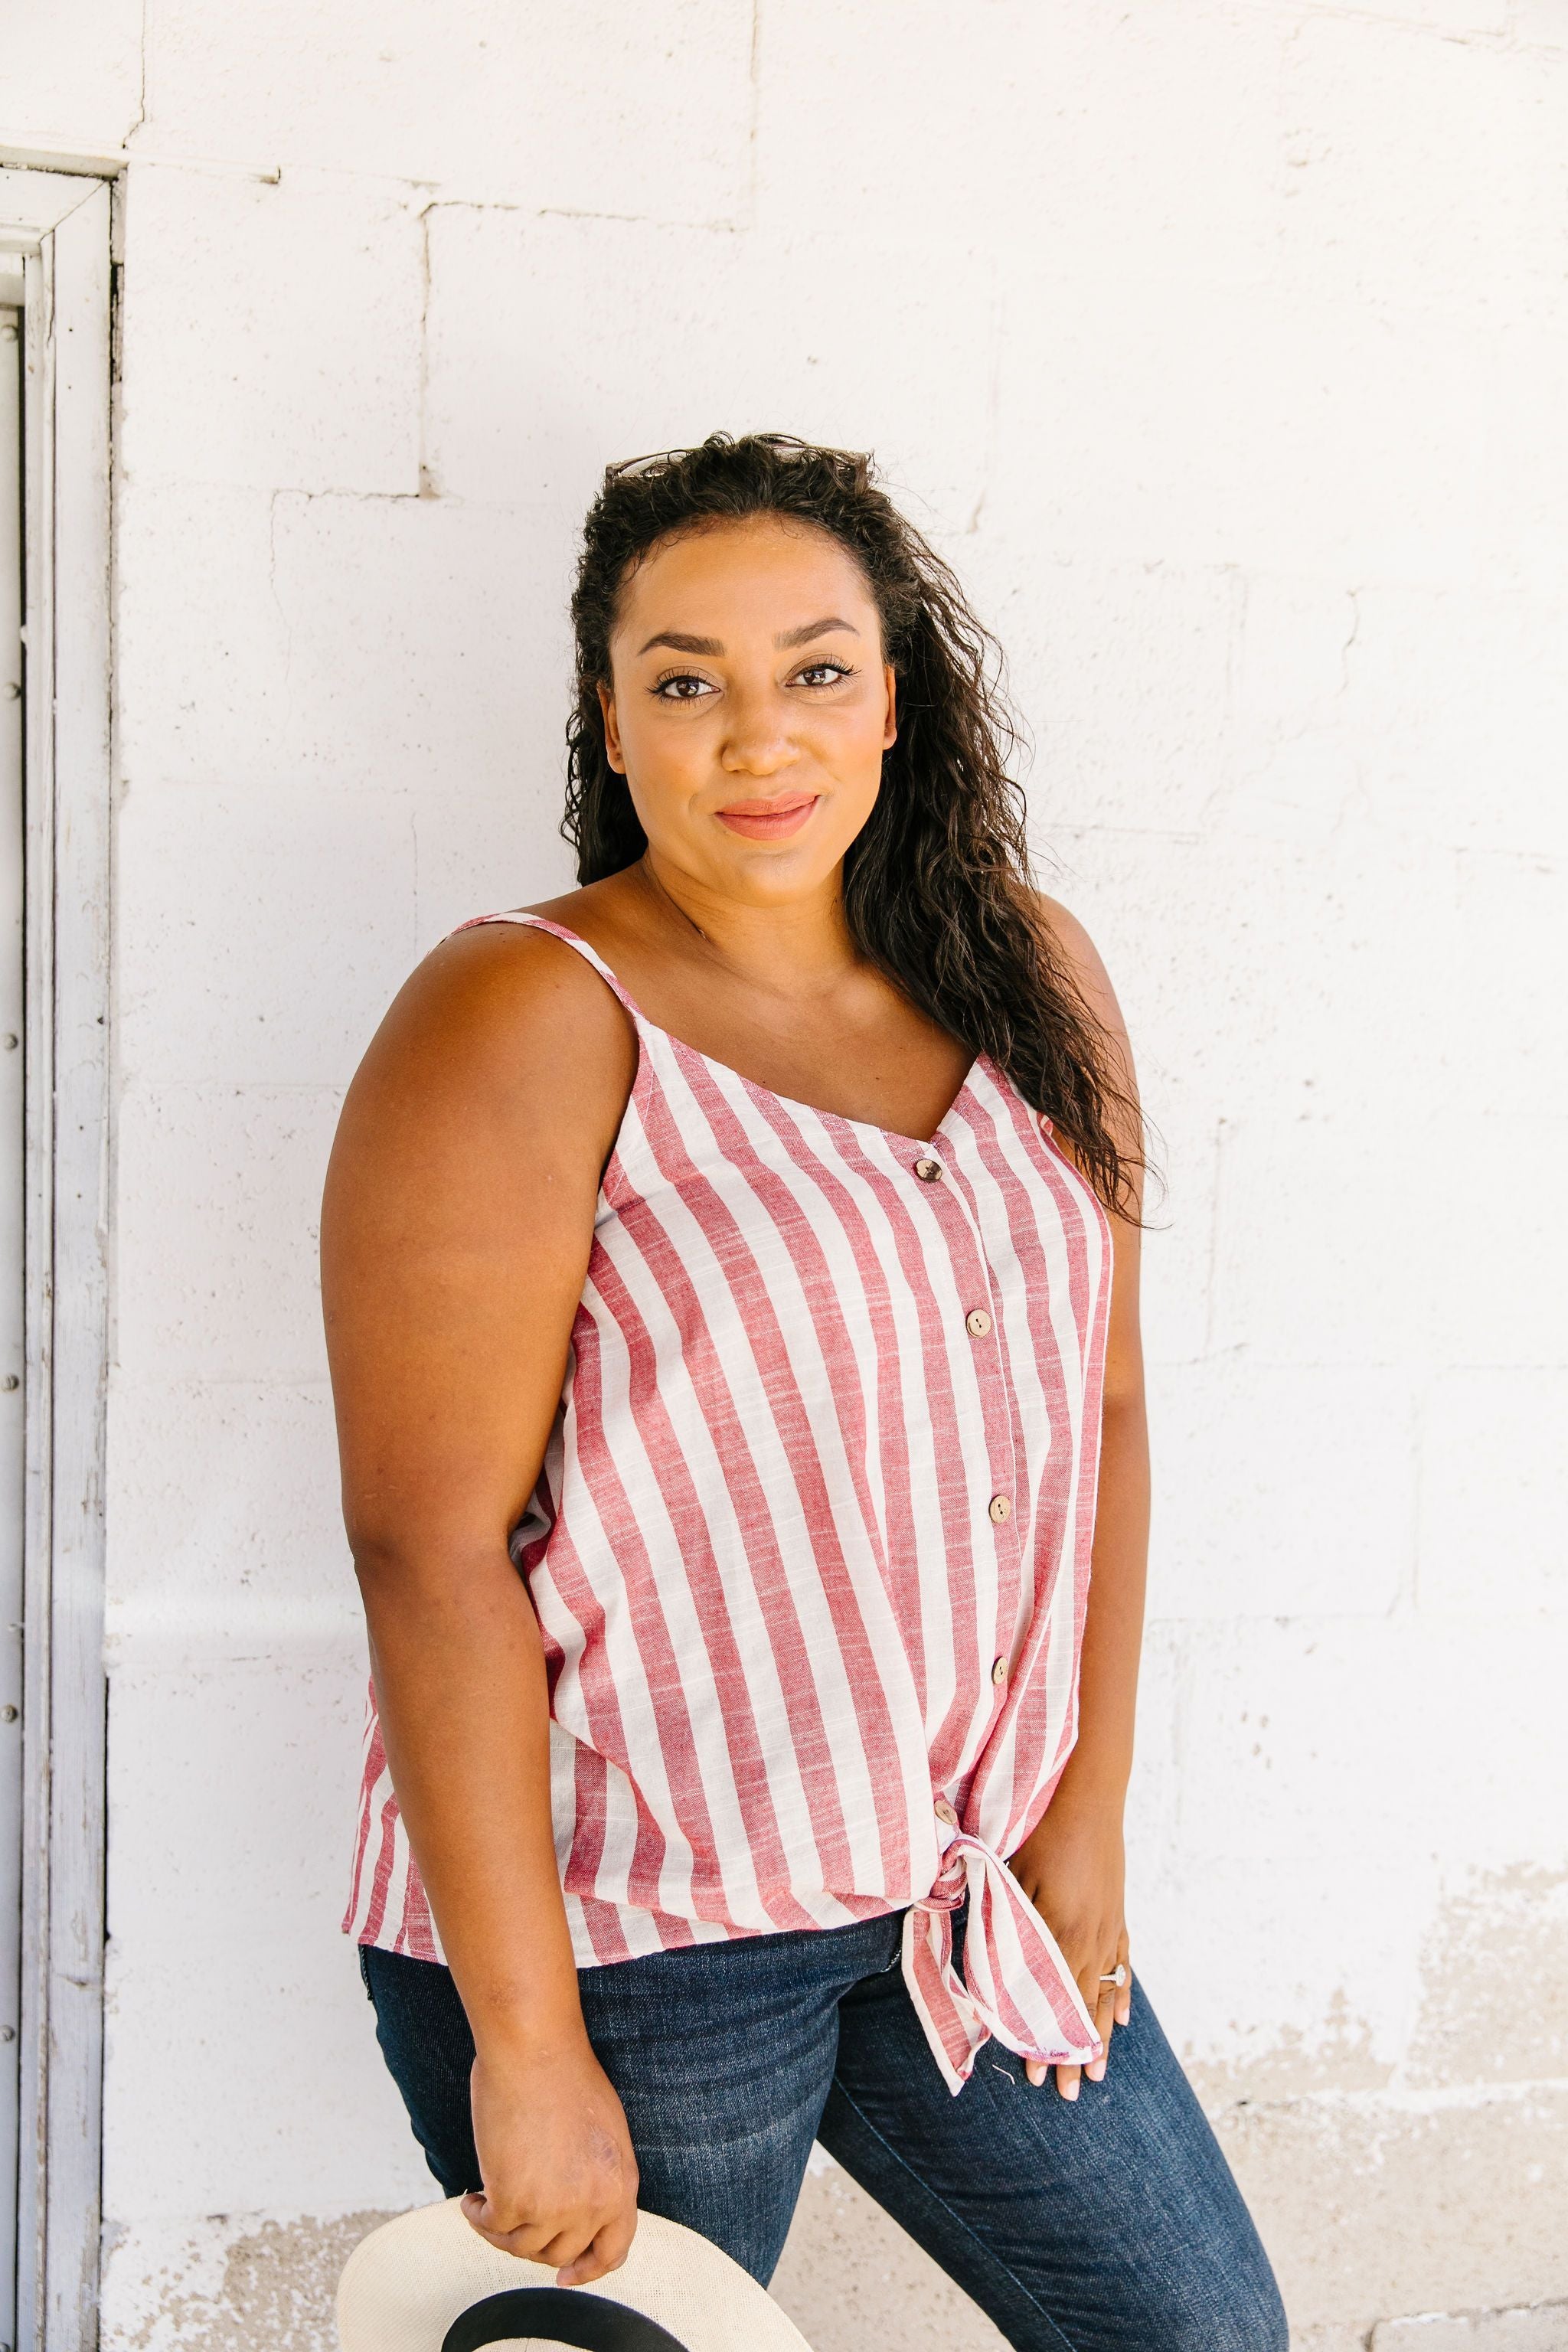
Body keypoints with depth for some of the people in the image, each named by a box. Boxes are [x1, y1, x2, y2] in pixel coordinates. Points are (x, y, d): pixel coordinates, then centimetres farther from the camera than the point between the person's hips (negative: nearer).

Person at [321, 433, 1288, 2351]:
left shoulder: (1028, 979, 2)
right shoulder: (527, 1026, -16)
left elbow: (1097, 1405, 7)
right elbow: (431, 1548, -19)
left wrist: (1086, 1817, 5)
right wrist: (524, 2043, -18)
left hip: (970, 1883, 6)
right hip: (623, 1927, -5)